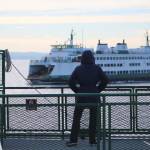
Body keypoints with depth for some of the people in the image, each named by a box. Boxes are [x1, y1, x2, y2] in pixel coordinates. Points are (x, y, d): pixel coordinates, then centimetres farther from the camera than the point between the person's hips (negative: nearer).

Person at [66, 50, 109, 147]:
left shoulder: (78, 69, -3)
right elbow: (105, 80, -4)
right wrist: (98, 90, 5)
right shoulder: (97, 68, -4)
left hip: (81, 96, 0)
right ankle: (92, 140, 11)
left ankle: (73, 140, 1)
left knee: (76, 118, 7)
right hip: (94, 97, 0)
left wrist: (77, 91, 4)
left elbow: (71, 82, -7)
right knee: (93, 119, 11)